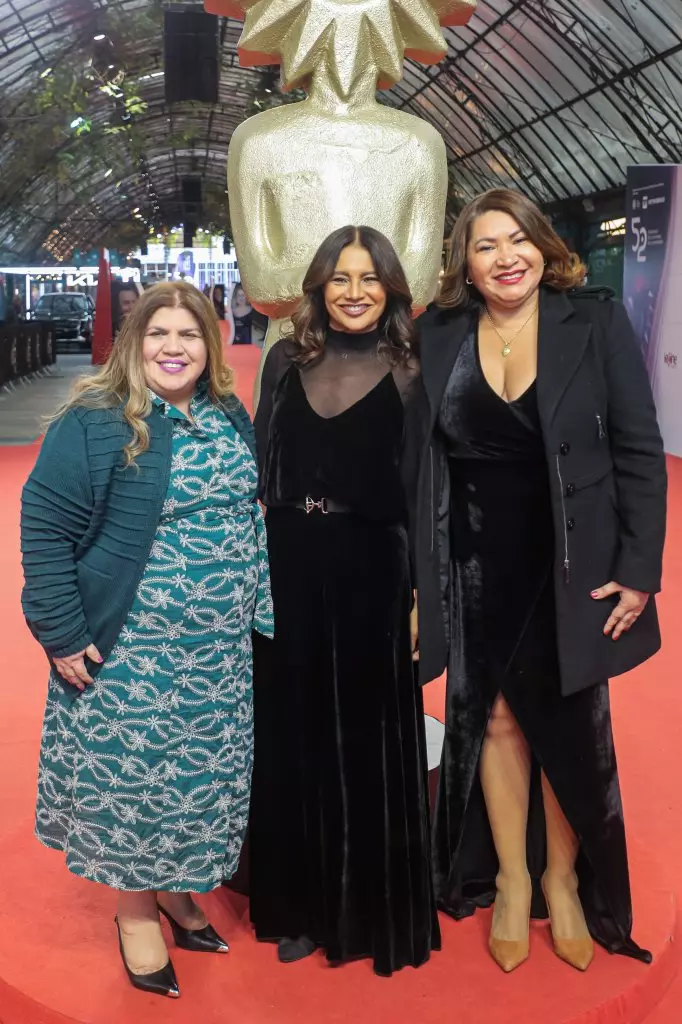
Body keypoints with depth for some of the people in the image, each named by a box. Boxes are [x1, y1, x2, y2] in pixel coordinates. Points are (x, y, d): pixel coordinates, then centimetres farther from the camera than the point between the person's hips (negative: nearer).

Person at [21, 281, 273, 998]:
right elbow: (44, 527, -14)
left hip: (222, 650, 6)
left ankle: (175, 892, 40)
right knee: (132, 775, 8)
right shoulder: (95, 424, -14)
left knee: (203, 775, 17)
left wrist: (257, 609, 16)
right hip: (131, 650, -6)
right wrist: (63, 632, -15)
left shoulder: (230, 419, 6)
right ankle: (136, 911, 32)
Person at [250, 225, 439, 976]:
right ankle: (303, 903, 30)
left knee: (367, 736, 7)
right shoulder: (286, 360, 6)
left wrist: (422, 592, -7)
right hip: (288, 569, 3)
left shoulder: (410, 371, -2)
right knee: (292, 736, 11)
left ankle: (373, 909, 27)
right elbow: (259, 469, 8)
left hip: (371, 572, -3)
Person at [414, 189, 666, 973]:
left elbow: (639, 452, -5)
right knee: (496, 719, 11)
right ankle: (511, 881, 31)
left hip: (572, 568, -1)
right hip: (478, 570, 2)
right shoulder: (438, 338, 0)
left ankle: (563, 879, 33)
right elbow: (416, 459, 3)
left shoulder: (596, 324, -5)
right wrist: (411, 576, 0)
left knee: (567, 726, 10)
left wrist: (638, 570, -10)